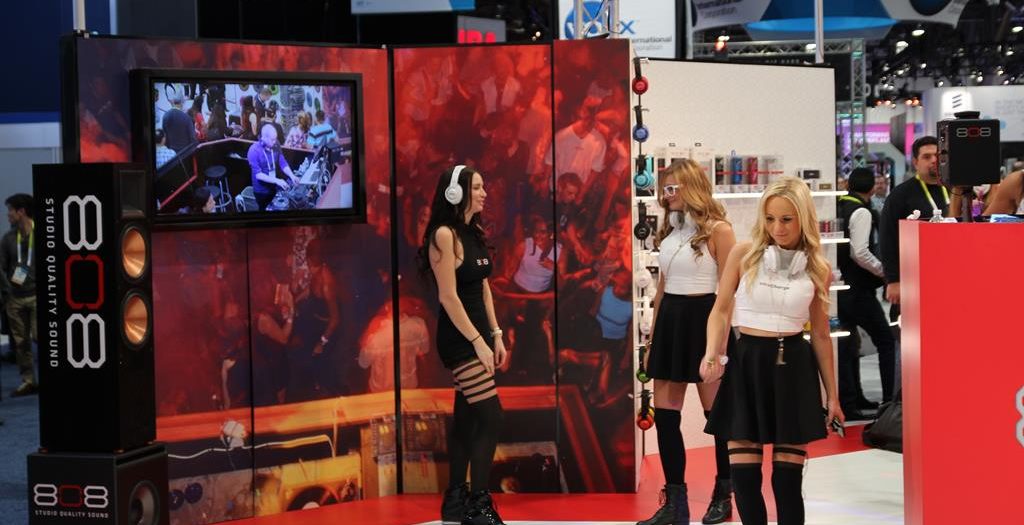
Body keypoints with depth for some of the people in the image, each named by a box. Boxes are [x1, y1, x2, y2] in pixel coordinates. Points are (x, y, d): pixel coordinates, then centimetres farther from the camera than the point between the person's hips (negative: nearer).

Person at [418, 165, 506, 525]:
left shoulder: (474, 234, 11)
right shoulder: (444, 235, -15)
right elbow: (448, 296, -18)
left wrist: (495, 335, 10)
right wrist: (478, 341, -18)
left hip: (477, 334, 8)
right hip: (459, 338, -8)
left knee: (467, 417, 11)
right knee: (490, 417, -11)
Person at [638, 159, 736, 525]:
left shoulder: (717, 230, -9)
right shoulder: (669, 230, 12)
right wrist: (652, 336, 15)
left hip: (703, 320, -7)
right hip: (670, 321, 7)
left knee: (717, 413, 5)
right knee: (664, 415, 4)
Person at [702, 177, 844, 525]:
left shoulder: (817, 269, 2)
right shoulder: (743, 254, -1)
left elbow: (820, 334, 9)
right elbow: (721, 311, 3)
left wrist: (831, 394, 11)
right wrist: (712, 354, -16)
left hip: (793, 367, 0)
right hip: (747, 365, 0)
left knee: (788, 477, 3)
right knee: (743, 475, -1)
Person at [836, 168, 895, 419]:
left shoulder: (839, 208, 9)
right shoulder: (862, 212, -13)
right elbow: (860, 252, -21)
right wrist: (883, 271, -9)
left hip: (840, 285, 8)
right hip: (859, 289, -8)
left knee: (845, 344, 11)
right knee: (886, 341, 3)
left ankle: (850, 400, 16)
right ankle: (889, 400, 2)